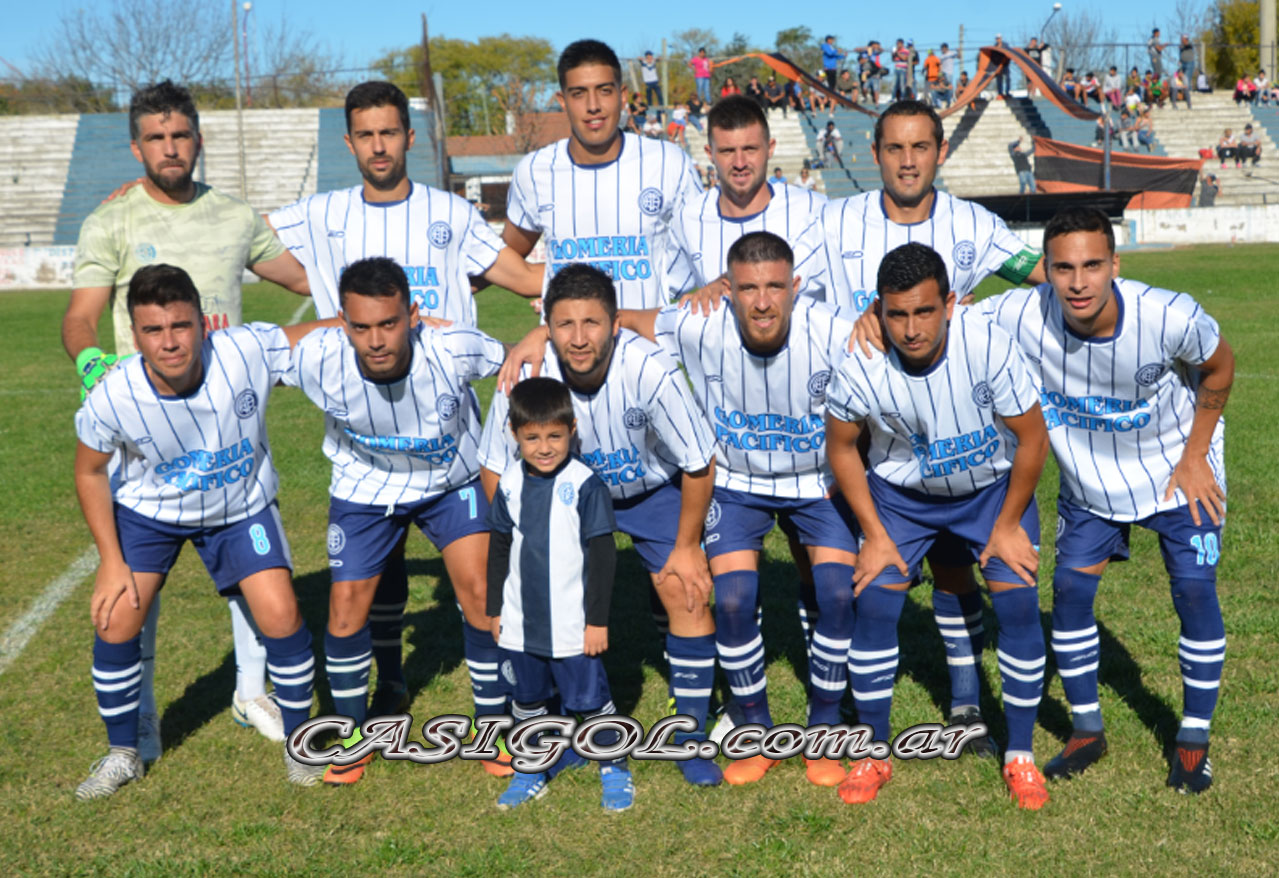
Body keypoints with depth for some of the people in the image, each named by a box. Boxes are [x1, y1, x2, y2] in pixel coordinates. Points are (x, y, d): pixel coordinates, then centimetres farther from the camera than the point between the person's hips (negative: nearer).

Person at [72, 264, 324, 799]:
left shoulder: (248, 352, -33)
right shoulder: (112, 398, -30)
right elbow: (90, 472, -11)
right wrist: (112, 561, -11)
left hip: (241, 508, 0)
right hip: (147, 511, 0)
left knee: (281, 617, -12)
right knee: (115, 624, -8)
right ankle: (122, 755, 18)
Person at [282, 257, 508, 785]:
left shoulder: (453, 349, -34)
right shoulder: (316, 360, -32)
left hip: (452, 481, 0)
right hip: (364, 485, 1)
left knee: (480, 593, -9)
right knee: (346, 607, -3)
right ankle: (354, 737, 22)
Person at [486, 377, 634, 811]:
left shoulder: (584, 485, -13)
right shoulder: (509, 484, 1)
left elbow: (602, 555, -9)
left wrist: (598, 620, -9)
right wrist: (496, 609, 14)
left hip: (572, 625, -4)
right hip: (520, 624, 5)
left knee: (591, 700, 5)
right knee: (527, 701, 16)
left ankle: (614, 769, 23)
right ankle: (530, 772, 32)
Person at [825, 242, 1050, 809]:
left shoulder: (989, 346, -31)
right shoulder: (859, 365, -28)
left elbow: (1033, 438, -17)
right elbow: (841, 446, -8)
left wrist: (1008, 524, -10)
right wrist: (875, 534, -8)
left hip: (994, 486, 0)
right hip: (901, 493, 1)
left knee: (1018, 603, -11)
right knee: (874, 602, -11)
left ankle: (1020, 755, 6)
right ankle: (874, 754, 6)